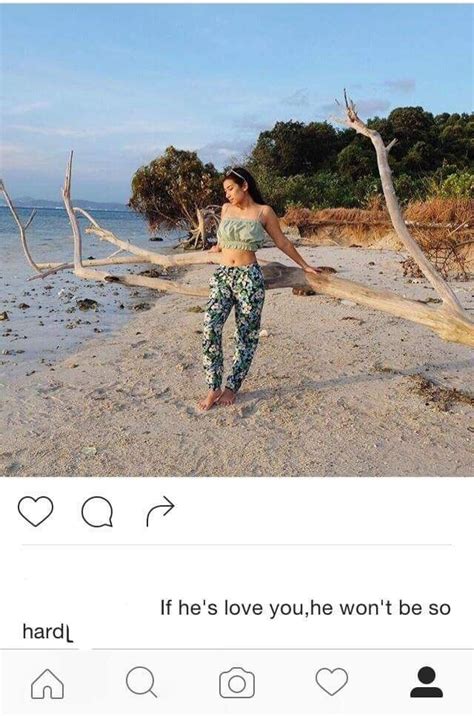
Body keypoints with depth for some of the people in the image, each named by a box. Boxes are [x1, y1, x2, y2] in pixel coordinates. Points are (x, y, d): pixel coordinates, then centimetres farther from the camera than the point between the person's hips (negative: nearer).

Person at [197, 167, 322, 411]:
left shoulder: (263, 212, 1)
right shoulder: (226, 209, 12)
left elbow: (282, 242, 10)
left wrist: (305, 266, 15)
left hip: (249, 278, -3)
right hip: (222, 275, 3)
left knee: (246, 335, 1)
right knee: (210, 328, -14)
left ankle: (231, 387, 13)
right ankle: (213, 388, -6)